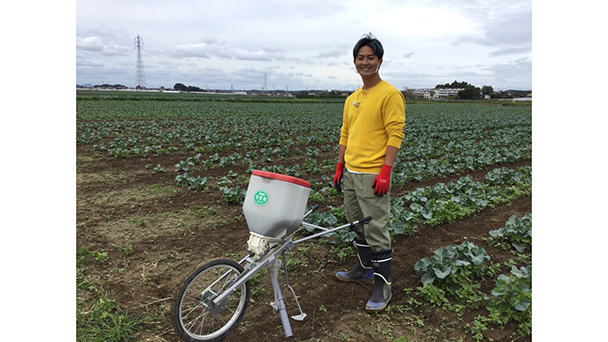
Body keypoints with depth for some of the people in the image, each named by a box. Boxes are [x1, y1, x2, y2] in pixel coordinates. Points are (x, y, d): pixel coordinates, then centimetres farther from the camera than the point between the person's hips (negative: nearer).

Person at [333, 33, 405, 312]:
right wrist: (340, 167, 16)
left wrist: (386, 170, -21)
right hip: (351, 173, 8)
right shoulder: (352, 99, 15)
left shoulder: (390, 95, -9)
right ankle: (364, 269, 34)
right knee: (358, 225, 18)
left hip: (373, 175, -8)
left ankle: (383, 286, 7)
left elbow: (396, 134, -14)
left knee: (376, 231, -4)